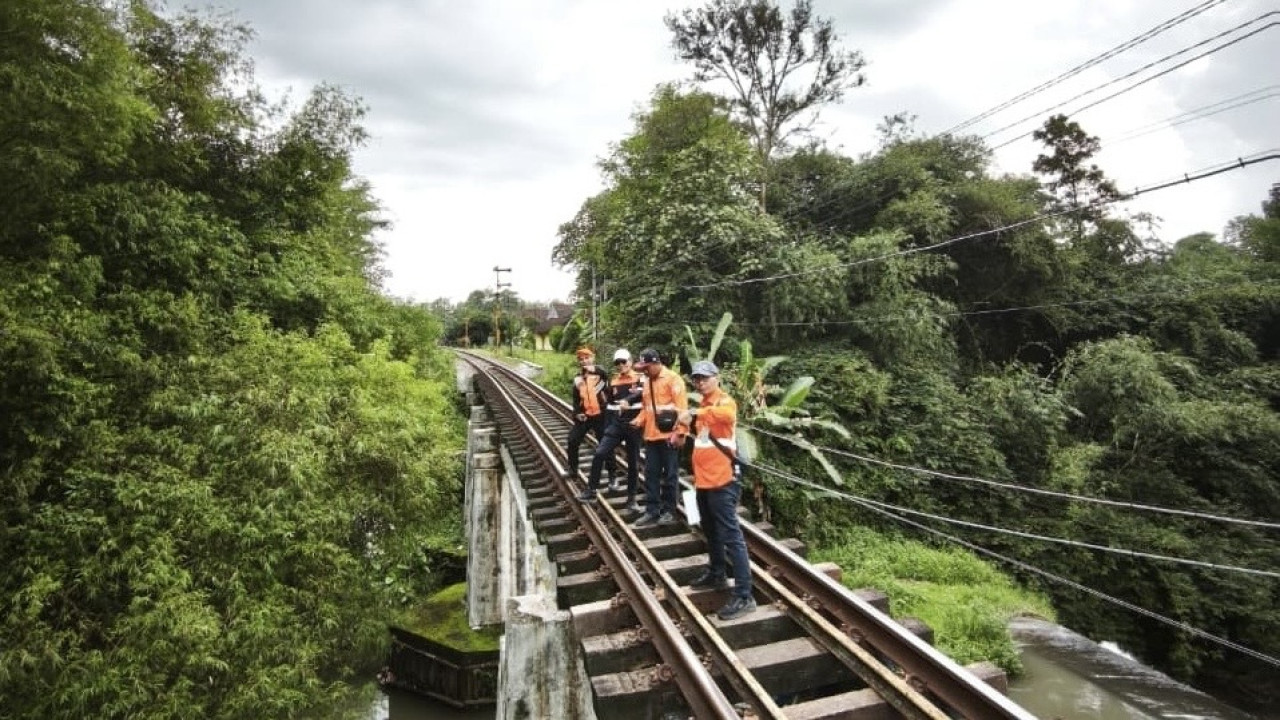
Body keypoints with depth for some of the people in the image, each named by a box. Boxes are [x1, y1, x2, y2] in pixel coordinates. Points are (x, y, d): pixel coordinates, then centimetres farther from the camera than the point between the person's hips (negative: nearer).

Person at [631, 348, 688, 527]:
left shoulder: (673, 379, -9)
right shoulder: (648, 381, 15)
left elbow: (682, 407, -14)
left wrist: (679, 432, -20)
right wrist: (639, 420, 1)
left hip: (669, 436, -7)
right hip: (651, 436, 7)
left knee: (669, 475, 5)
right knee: (651, 474, 11)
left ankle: (669, 511, 16)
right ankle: (652, 510, 20)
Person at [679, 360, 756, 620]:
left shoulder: (724, 401, -11)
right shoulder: (703, 405, 16)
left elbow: (727, 414, -38)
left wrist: (695, 413, -40)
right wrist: (691, 423, 9)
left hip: (722, 480, -9)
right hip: (703, 479, 10)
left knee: (731, 536, -7)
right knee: (711, 532, 24)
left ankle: (743, 596, -1)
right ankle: (715, 574, 42)